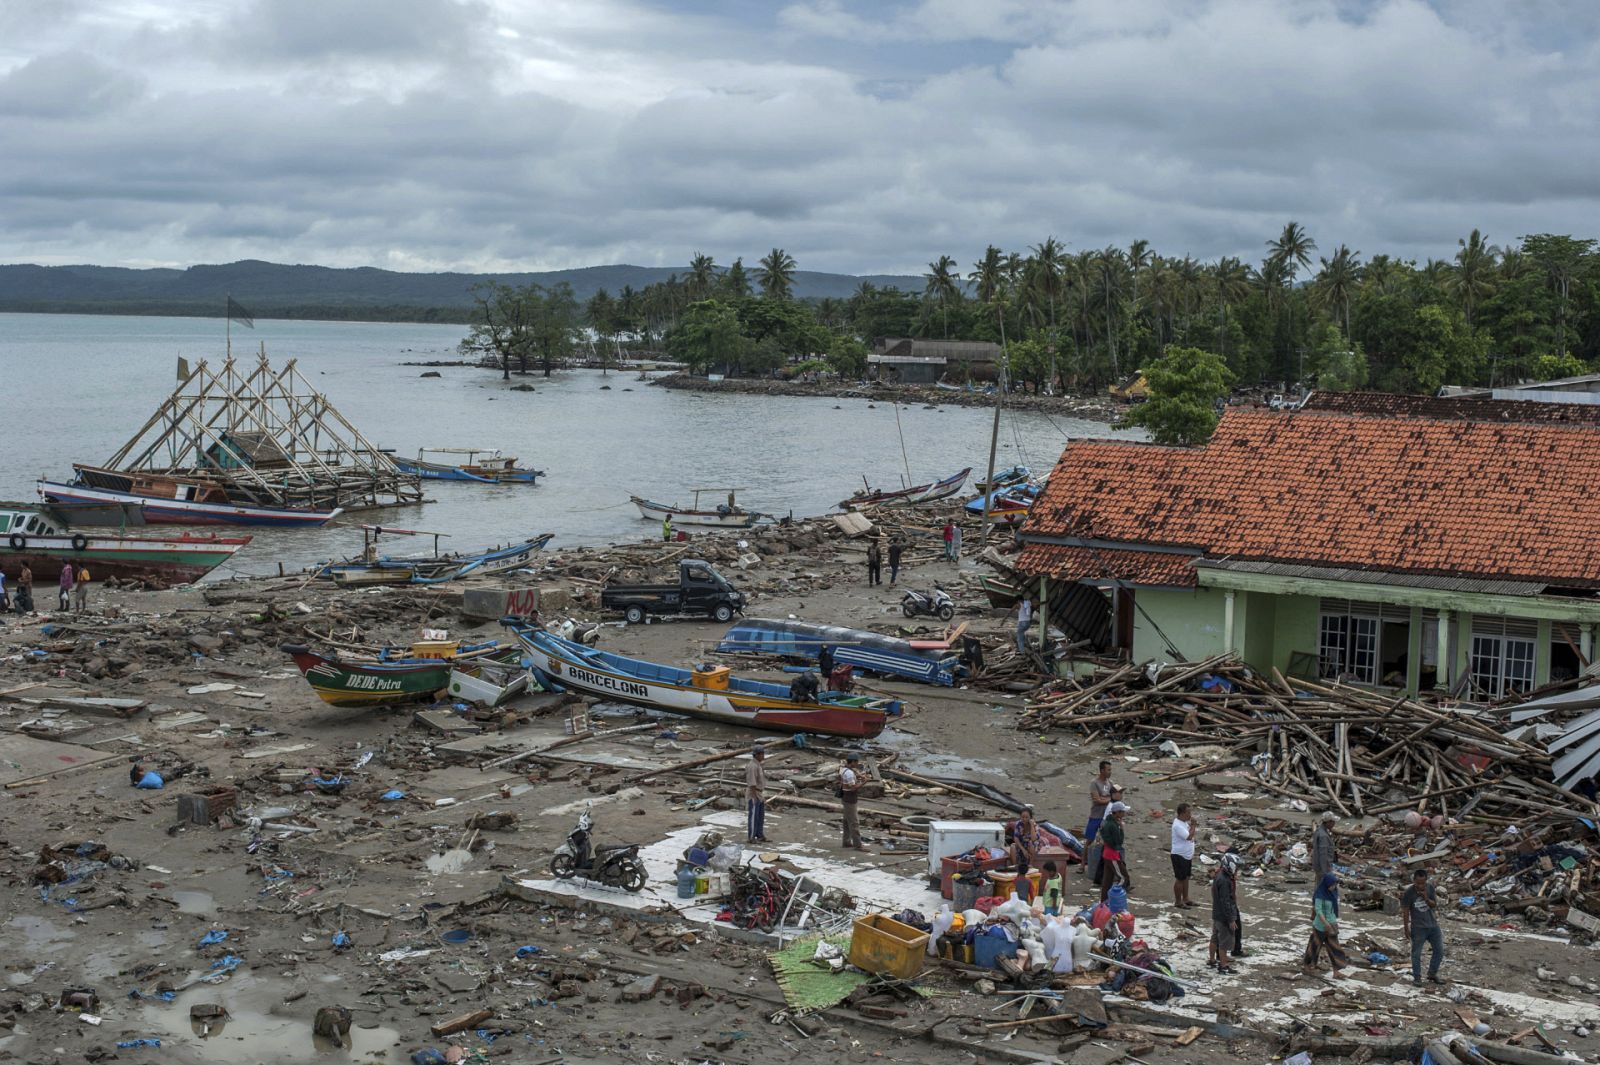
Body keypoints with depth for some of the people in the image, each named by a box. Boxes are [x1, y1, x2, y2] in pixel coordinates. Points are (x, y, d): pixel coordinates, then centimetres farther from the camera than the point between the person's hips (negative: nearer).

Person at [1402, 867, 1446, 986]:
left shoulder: (1430, 888, -2)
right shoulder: (1409, 892, -14)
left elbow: (1434, 905, -1)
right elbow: (1405, 911, -8)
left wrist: (1426, 898, -22)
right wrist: (1406, 928, -6)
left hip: (1433, 925, 4)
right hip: (1418, 928, -4)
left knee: (1439, 950, 10)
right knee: (1416, 953, 2)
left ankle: (1432, 974, 26)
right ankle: (1417, 977, 14)